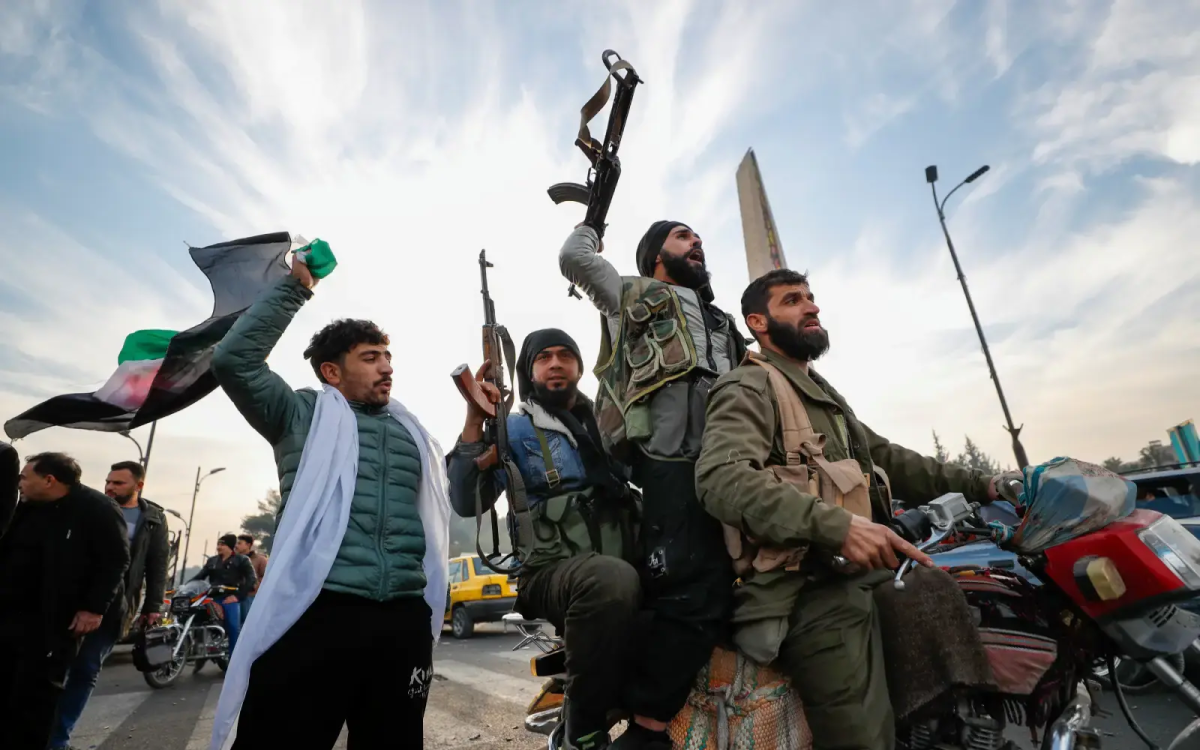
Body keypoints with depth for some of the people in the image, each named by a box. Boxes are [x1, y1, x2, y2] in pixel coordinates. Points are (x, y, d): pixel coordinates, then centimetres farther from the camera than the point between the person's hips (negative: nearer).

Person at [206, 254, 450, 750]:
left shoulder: (410, 431, 19)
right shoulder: (305, 415, 8)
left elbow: (451, 501, 19)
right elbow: (233, 359, -4)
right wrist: (295, 286, 0)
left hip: (402, 620, 4)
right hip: (314, 614, -4)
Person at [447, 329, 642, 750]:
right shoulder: (516, 430, 6)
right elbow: (467, 504, -6)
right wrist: (475, 422, -15)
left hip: (624, 566, 5)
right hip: (553, 573, -5)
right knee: (612, 579, -36)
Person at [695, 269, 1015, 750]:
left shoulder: (823, 394, 25)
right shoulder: (749, 387, -8)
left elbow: (884, 458, 28)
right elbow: (721, 478, -24)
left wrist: (977, 486, 20)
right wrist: (836, 525, -30)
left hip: (865, 575, 9)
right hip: (815, 590, -9)